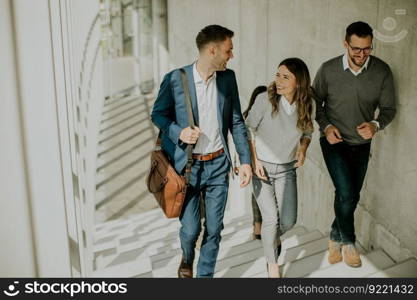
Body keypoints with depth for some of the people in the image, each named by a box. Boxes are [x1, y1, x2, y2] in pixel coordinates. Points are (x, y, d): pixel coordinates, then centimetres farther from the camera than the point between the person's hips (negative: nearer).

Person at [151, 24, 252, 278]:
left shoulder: (228, 78, 0)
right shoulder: (175, 79, -11)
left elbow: (236, 121, 6)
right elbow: (158, 114, 2)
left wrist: (246, 160, 2)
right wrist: (178, 131, -18)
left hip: (218, 165, 3)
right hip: (187, 166, -3)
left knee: (214, 228, 9)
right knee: (190, 228, 4)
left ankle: (205, 274, 31)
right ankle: (187, 259, 40)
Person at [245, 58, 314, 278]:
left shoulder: (305, 106, -8)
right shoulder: (266, 101, -18)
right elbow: (248, 129, -7)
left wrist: (303, 148, -10)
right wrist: (254, 161, -11)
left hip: (287, 169, 3)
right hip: (262, 167, -3)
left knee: (288, 221, -1)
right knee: (271, 218, -4)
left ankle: (273, 237, 36)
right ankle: (272, 264, 19)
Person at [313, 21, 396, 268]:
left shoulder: (382, 71, -12)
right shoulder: (328, 70, -14)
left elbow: (388, 108, -3)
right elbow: (316, 103, 0)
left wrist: (376, 125, -23)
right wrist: (326, 126, -16)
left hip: (361, 144, 3)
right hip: (334, 142, -2)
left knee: (351, 197, 11)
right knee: (346, 194, -13)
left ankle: (336, 238, 35)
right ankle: (348, 241, 12)